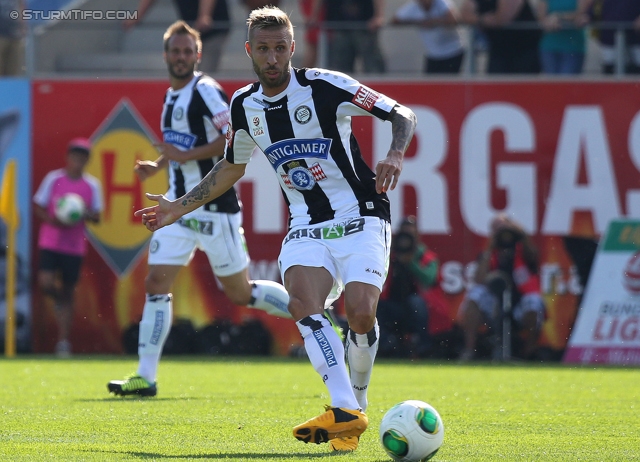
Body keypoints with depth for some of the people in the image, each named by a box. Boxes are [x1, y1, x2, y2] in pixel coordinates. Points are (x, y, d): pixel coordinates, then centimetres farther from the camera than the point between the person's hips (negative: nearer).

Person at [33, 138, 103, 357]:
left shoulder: (92, 185, 2)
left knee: (68, 293, 3)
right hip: (50, 242, -1)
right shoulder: (53, 179, -1)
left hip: (75, 246, 1)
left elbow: (97, 217, 7)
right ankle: (58, 300, 19)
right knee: (45, 284, -18)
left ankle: (63, 343, 7)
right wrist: (51, 219, -16)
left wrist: (87, 214, -16)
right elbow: (38, 206, 3)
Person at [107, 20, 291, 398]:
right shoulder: (172, 97, 14)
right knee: (156, 284, -4)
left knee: (240, 293, 1)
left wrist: (186, 155, -23)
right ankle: (145, 377, -4)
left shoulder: (206, 91, -13)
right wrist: (159, 166, 12)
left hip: (215, 208, -8)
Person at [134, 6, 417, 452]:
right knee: (303, 303, -25)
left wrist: (395, 156, -27)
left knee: (360, 312, -22)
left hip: (361, 218, -4)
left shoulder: (324, 86, -11)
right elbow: (232, 167, 23)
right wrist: (180, 206, 20)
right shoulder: (244, 105, 5)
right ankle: (345, 413, -33)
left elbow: (402, 114, -8)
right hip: (306, 227, 4)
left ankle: (356, 404, 3)